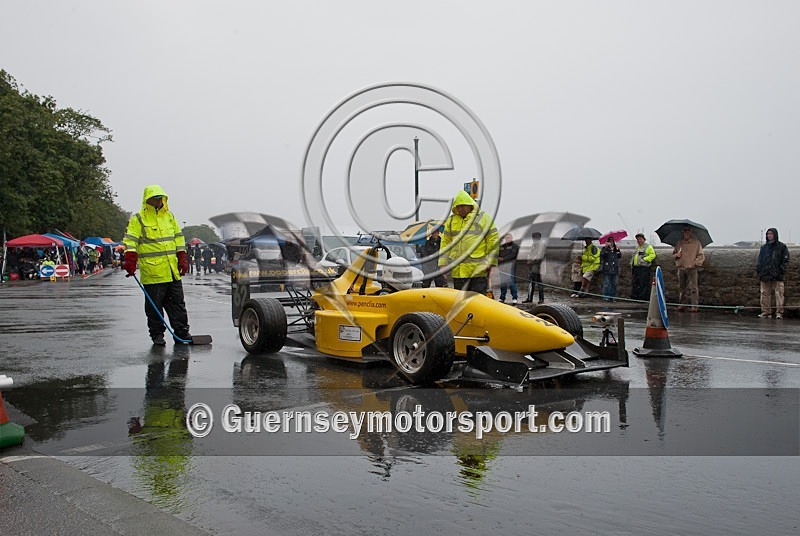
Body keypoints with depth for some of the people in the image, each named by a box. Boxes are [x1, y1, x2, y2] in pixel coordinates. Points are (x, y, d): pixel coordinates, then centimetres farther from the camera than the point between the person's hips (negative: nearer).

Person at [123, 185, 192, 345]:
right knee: (154, 305, 2)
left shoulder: (169, 216, 15)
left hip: (173, 271, 5)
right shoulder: (138, 219, -1)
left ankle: (182, 332, 16)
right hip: (152, 271, -5)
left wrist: (182, 259, 11)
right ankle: (157, 334, 12)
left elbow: (179, 238, 18)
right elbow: (130, 241, -7)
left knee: (177, 302, 9)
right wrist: (130, 261, -20)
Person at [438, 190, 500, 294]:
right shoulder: (451, 221, 15)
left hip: (478, 270, -4)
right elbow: (445, 243, 15)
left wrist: (489, 263, -7)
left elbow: (494, 241, 0)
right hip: (458, 271, 5)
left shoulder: (483, 218, 2)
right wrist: (443, 263, 7)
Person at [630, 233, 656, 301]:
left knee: (643, 284, -8)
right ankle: (634, 297, 12)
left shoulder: (648, 247, 0)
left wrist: (644, 259, -18)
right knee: (634, 283, 7)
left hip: (644, 268, -8)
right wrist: (632, 263, 14)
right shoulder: (637, 247, 24)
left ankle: (644, 298, -6)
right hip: (636, 268, 8)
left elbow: (652, 255, -11)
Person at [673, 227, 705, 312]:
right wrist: (676, 255, 0)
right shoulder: (679, 243, 13)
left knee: (693, 288, -9)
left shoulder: (696, 242, 2)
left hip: (691, 268, -4)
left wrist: (696, 263, -9)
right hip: (681, 268, 4)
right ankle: (682, 305, 16)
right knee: (682, 288, 9)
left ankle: (694, 306, -9)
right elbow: (673, 253, 21)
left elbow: (701, 255, 3)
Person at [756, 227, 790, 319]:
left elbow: (785, 260, 3)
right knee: (765, 294, 3)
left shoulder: (782, 246, 6)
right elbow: (760, 260, 21)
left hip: (777, 275, -4)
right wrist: (758, 268, 7)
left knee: (778, 294, -6)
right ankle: (766, 312, 7)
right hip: (764, 275, 4)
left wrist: (781, 269, -8)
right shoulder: (763, 247, 17)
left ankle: (779, 312, -6)